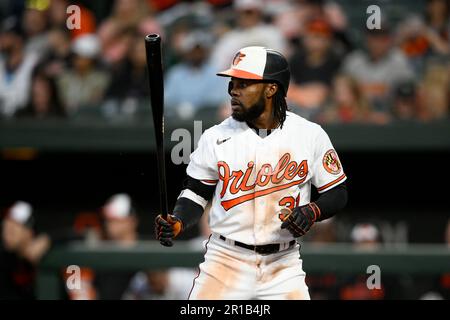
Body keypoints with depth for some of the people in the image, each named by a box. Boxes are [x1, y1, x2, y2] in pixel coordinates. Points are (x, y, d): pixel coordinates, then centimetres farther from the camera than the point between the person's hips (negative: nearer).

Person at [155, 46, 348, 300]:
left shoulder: (310, 135, -2)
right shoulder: (217, 137, -1)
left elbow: (338, 193, 5)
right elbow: (196, 193, 5)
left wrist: (312, 211, -15)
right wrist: (177, 223, -14)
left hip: (283, 265, 0)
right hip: (225, 259, 0)